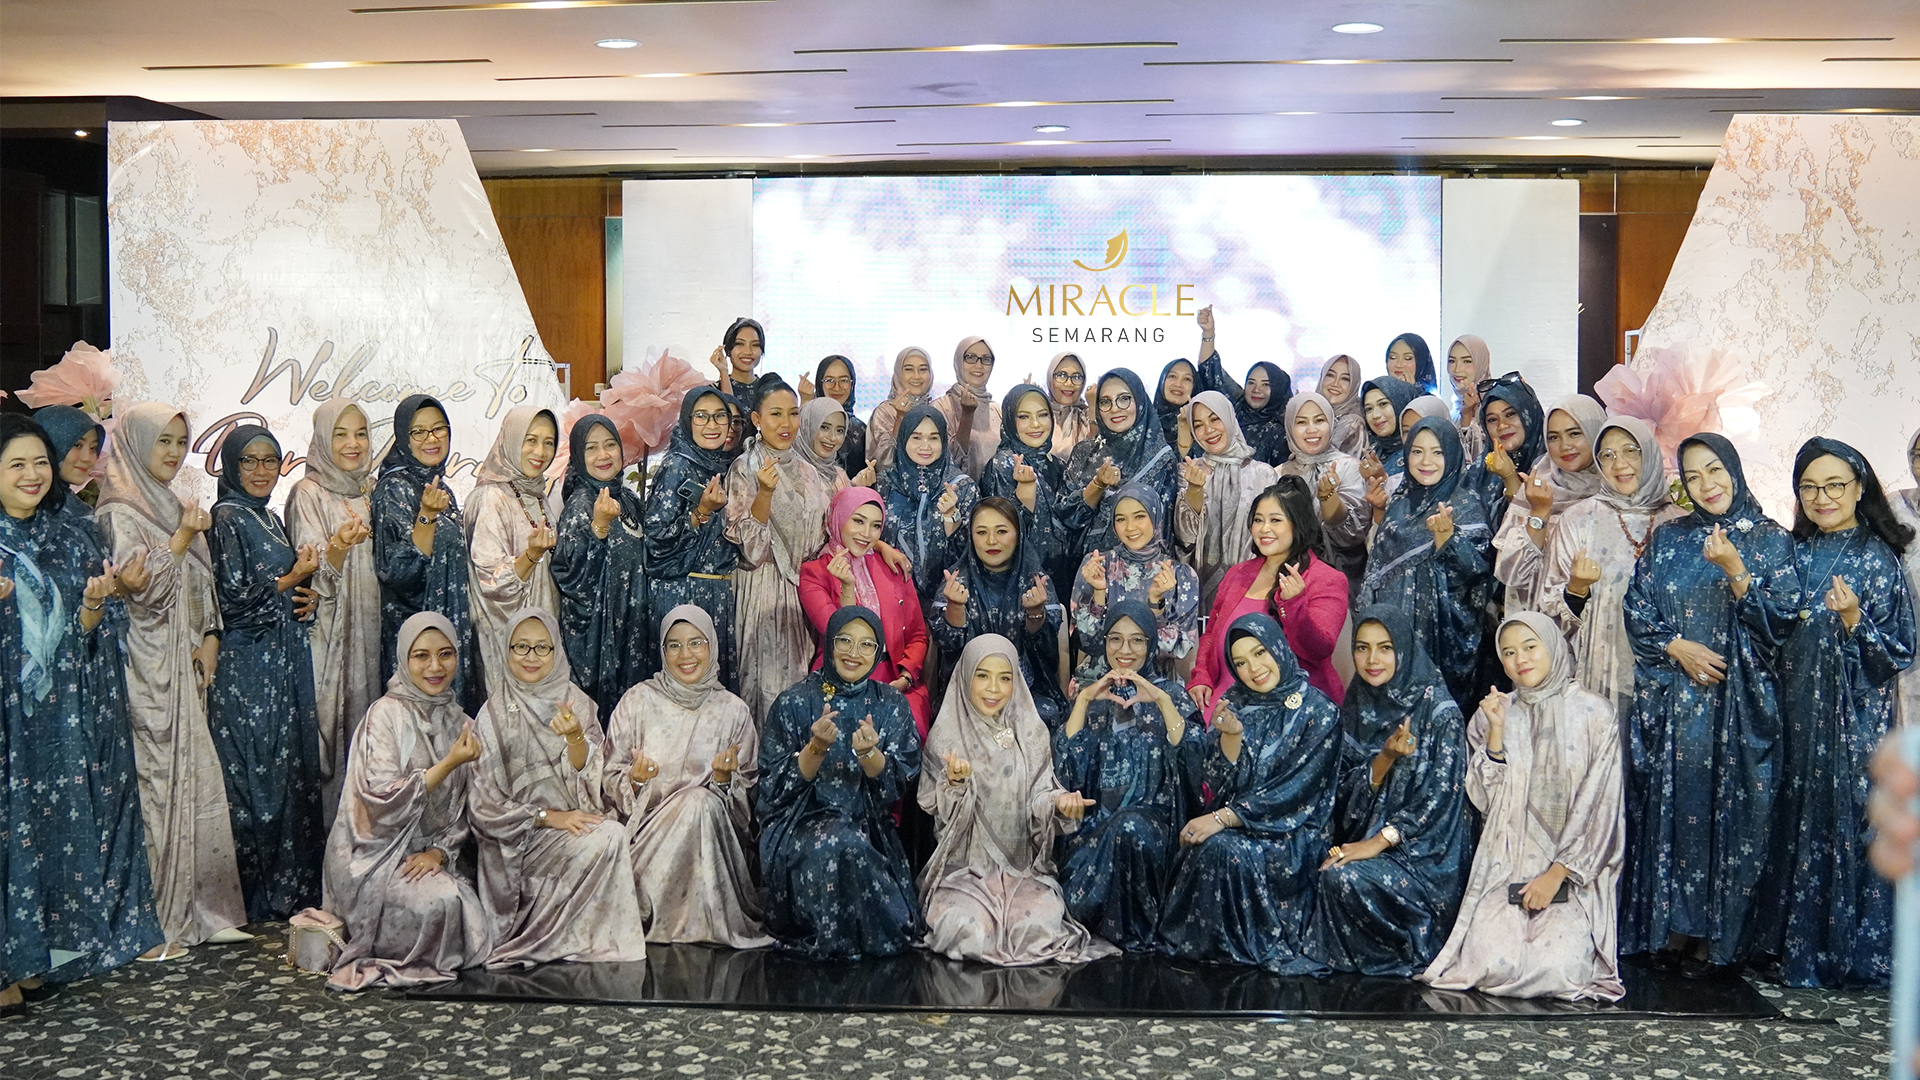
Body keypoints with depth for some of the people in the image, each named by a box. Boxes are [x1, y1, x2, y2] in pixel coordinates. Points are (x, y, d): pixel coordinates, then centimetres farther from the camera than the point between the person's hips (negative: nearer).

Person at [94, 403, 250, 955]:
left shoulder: (174, 507, 18)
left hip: (185, 663, 8)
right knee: (157, 780, -8)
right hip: (147, 665, -8)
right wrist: (182, 537, -13)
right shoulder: (121, 512, -7)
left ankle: (199, 911, 13)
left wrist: (210, 638, 6)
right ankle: (154, 924, -2)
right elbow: (139, 584, -17)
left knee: (195, 778, 8)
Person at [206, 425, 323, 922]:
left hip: (283, 662, 9)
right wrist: (293, 579, -8)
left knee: (293, 768, 9)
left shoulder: (270, 518, 16)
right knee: (258, 776, -5)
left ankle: (291, 889, 16)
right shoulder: (227, 518, -9)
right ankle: (260, 900, 3)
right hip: (248, 667, -9)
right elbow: (233, 598, -17)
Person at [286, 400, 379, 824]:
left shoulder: (371, 491, 14)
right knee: (329, 721, -6)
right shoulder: (310, 494, -5)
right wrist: (339, 545, -33)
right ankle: (326, 821, 1)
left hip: (370, 628, 6)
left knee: (366, 716, 6)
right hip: (328, 631, -6)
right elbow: (314, 573, -14)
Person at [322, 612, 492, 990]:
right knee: (440, 899, -30)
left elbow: (462, 810, 10)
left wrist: (440, 851, -8)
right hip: (375, 855, -6)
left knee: (469, 912, -19)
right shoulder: (386, 714, -9)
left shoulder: (457, 722, 10)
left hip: (425, 854, 6)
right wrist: (449, 764, -22)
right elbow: (383, 800, -18)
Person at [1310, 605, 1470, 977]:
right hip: (1365, 837, 5)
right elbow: (1349, 786, 4)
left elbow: (1440, 797, -14)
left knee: (1346, 877, -28)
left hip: (1425, 851, -5)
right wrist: (1384, 758, -17)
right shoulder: (1356, 707, 8)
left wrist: (1380, 842, -19)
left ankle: (1400, 955, -5)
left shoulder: (1439, 711, -10)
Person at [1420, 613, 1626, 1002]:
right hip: (1507, 866, 2)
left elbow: (1598, 807, -4)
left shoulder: (1593, 713, 0)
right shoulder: (1492, 714, 9)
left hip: (1573, 872, -2)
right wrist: (1496, 733, -9)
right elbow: (1485, 799, 2)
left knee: (1557, 967, -23)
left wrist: (1557, 873, -11)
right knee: (1491, 963, -20)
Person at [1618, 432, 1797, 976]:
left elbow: (1780, 618, -5)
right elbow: (1636, 612, 9)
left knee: (1730, 808, -4)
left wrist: (1735, 570, -17)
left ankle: (1720, 937, 3)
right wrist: (1677, 647, -7)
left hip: (1740, 701, -2)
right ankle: (1671, 927, 9)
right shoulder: (1667, 539, 12)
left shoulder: (1770, 539, 4)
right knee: (1671, 804, 1)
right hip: (1671, 699, 2)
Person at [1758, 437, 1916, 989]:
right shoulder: (1797, 553, 11)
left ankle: (1853, 950, 5)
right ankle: (1798, 943, 15)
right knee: (1798, 817, 6)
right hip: (1799, 710, 5)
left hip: (1856, 716, -5)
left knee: (1850, 820, -5)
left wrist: (1853, 619, -24)